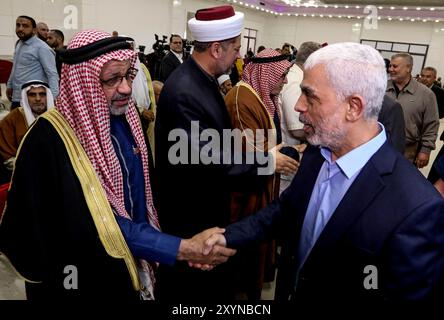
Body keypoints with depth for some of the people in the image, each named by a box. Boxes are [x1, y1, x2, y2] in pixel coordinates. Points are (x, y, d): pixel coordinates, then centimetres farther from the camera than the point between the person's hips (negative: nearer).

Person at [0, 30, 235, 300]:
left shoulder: (125, 117, -5)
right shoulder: (51, 139, -26)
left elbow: (141, 193, 3)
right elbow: (101, 225, -28)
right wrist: (181, 249, -28)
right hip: (86, 280, -5)